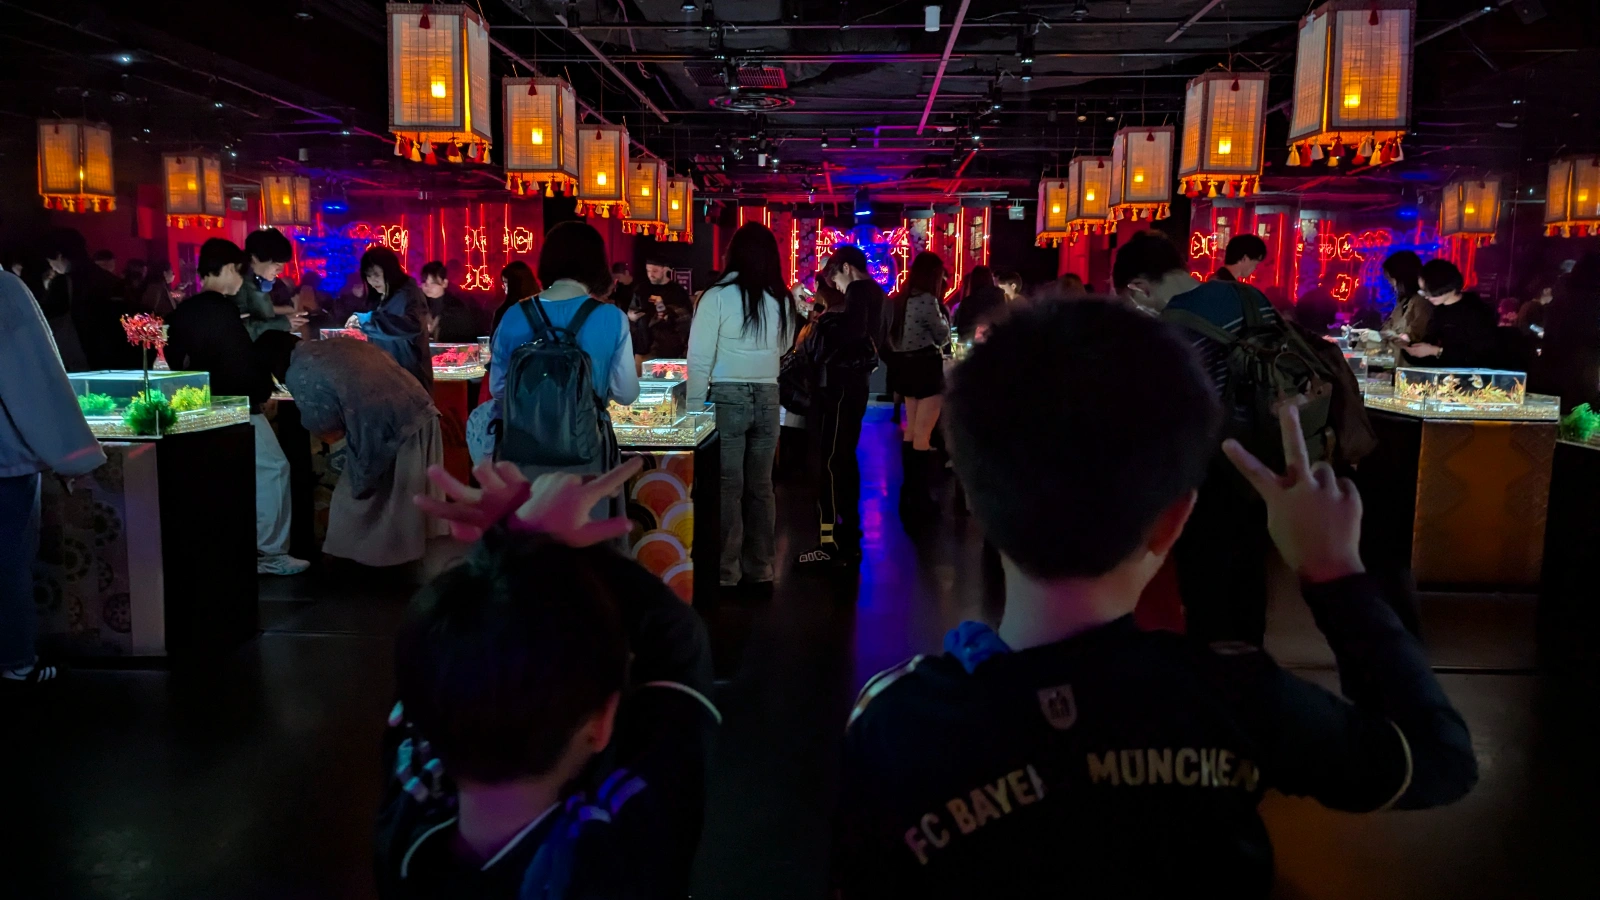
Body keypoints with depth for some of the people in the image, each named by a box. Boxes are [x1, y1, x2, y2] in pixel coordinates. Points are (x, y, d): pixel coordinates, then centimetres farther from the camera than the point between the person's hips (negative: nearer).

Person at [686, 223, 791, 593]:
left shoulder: (718, 295, -8)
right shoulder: (781, 299, 4)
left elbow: (700, 357, -9)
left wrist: (694, 406, -5)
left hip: (727, 397, -4)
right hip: (768, 397, 4)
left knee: (728, 486, 2)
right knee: (760, 486, 11)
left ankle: (726, 573, 7)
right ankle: (760, 570, 18)